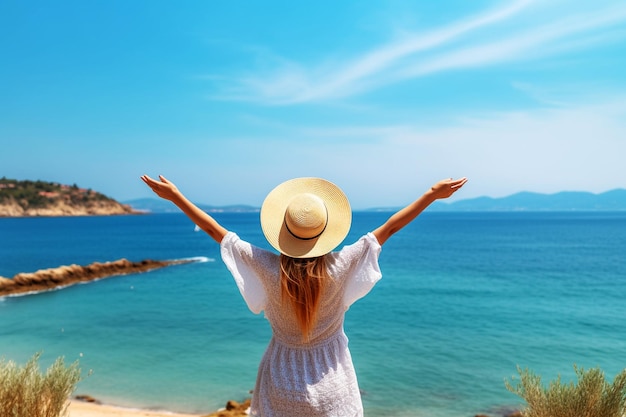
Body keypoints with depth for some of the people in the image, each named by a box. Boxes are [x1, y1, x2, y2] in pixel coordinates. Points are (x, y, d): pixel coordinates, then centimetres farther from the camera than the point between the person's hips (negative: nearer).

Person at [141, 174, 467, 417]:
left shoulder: (269, 269, -20)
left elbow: (216, 232, -12)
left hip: (283, 386, 1)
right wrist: (432, 195, -4)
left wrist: (175, 196, -2)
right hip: (331, 387, 0)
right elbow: (389, 228, -14)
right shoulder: (340, 267, -21)